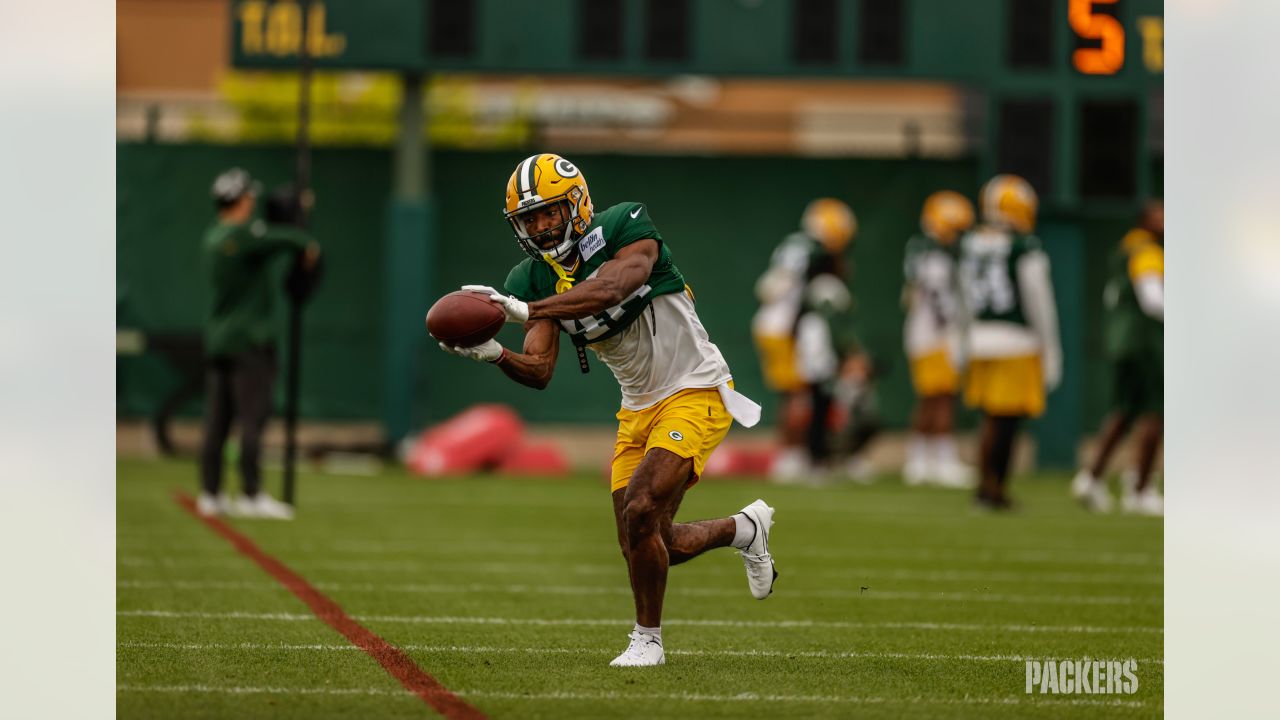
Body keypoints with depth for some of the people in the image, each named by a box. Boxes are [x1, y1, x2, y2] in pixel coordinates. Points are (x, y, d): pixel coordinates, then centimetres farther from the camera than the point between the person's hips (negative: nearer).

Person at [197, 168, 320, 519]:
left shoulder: (212, 237, 11)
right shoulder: (246, 234, -14)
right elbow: (284, 239, -24)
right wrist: (308, 246, -3)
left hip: (216, 341, 8)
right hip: (250, 341, -8)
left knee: (216, 421, 9)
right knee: (252, 418, -7)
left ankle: (210, 494, 11)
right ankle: (251, 496, -9)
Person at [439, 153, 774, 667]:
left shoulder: (625, 229, -18)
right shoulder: (536, 279, -2)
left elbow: (610, 291, -39)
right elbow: (539, 372, -10)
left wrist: (527, 311, -46)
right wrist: (492, 354, -31)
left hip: (695, 393, -7)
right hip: (638, 408, 7)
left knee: (640, 511, -22)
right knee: (651, 547, 8)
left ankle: (647, 638, -2)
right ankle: (746, 529, 37)